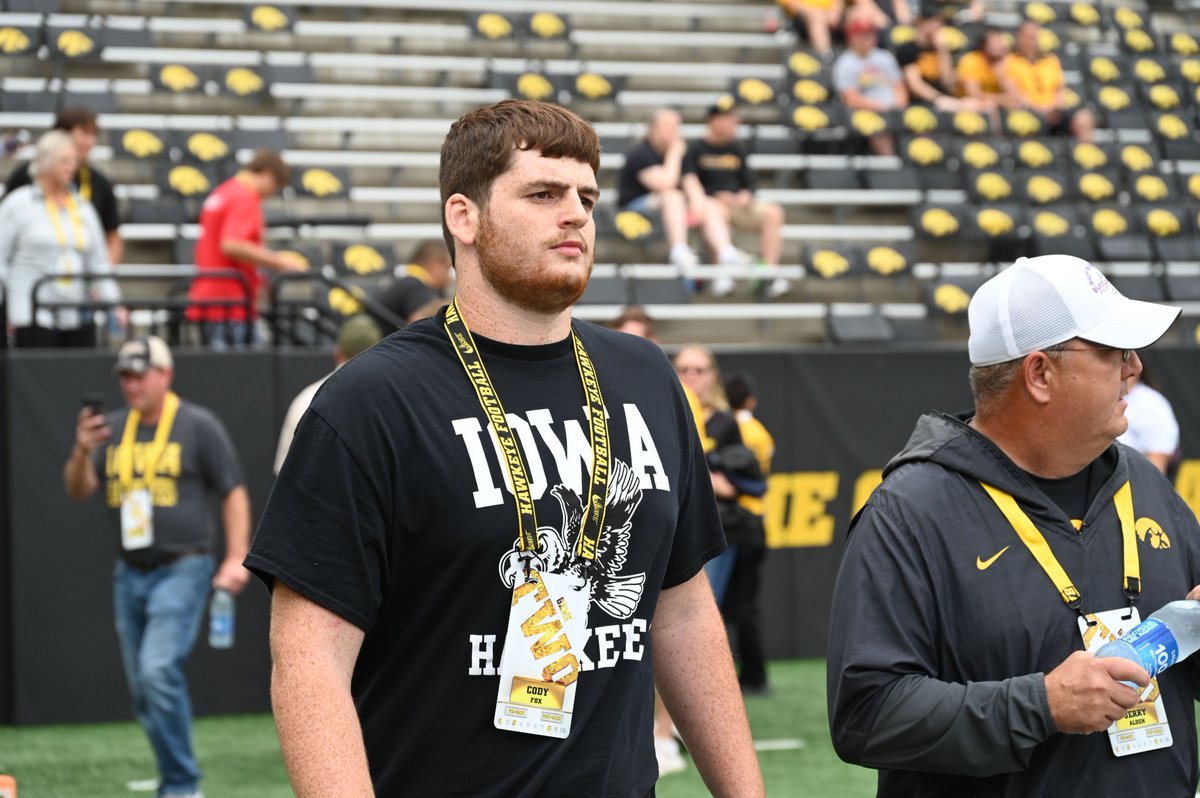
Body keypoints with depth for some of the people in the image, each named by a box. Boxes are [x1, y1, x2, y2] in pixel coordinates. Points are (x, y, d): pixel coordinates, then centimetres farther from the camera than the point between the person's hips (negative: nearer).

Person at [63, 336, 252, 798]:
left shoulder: (198, 426, -3)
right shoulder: (112, 429, 11)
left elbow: (233, 492, -3)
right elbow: (78, 490, 6)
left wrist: (237, 558, -12)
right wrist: (82, 452, -14)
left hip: (182, 569, -6)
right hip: (130, 575, 6)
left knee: (159, 671, -21)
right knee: (143, 689, 8)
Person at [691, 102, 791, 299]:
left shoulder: (737, 149, 17)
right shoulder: (696, 149, 2)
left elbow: (751, 182, 18)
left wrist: (746, 194, -5)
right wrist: (717, 196, -15)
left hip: (738, 202, 5)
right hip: (709, 201, -5)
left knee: (773, 211, -21)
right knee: (719, 211, -41)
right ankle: (721, 274, -42)